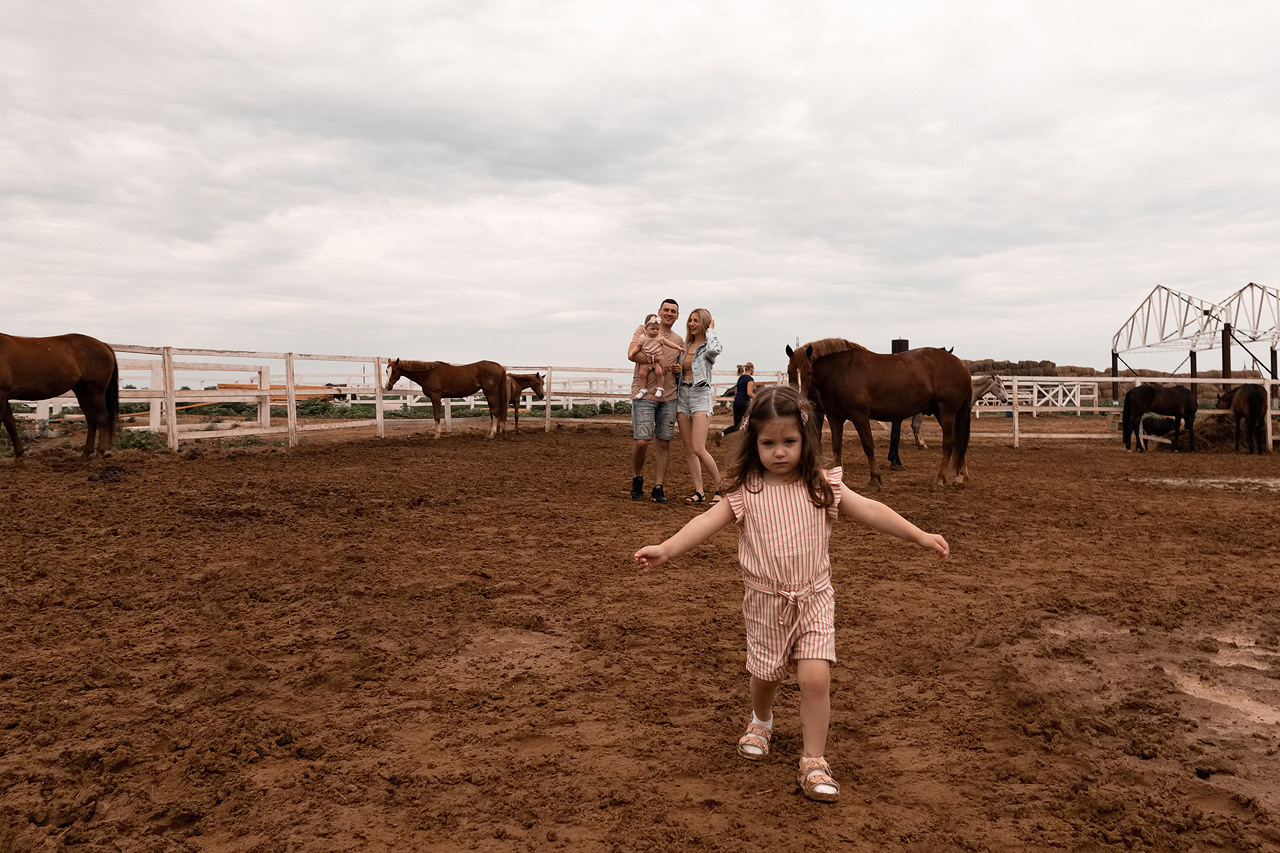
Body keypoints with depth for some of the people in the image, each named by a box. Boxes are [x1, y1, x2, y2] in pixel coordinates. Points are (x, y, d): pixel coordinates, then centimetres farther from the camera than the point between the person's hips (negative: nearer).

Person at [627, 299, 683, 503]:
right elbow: (631, 354, -9)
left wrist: (678, 370, 0)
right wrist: (656, 359, -18)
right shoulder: (645, 330, 5)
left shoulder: (679, 341, 17)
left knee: (664, 442, 2)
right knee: (641, 441, -10)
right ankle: (637, 478, 15)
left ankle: (658, 487, 9)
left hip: (669, 396, 4)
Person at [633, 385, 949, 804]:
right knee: (766, 674, 16)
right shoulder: (745, 491, -8)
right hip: (765, 601, 0)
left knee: (815, 677, -11)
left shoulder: (823, 487, -5)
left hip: (813, 599, 0)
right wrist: (666, 548, -27)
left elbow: (871, 511, -6)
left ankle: (814, 762, 4)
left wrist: (921, 535, -11)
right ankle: (761, 721, 49)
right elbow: (707, 521, -15)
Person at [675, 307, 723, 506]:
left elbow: (715, 349, -29)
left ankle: (719, 487, 1)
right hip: (683, 395, 7)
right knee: (688, 449, 3)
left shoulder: (708, 346, -3)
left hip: (701, 395, -7)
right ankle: (699, 491, 8)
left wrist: (710, 330, -12)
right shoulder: (687, 346, 17)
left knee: (699, 449, -15)